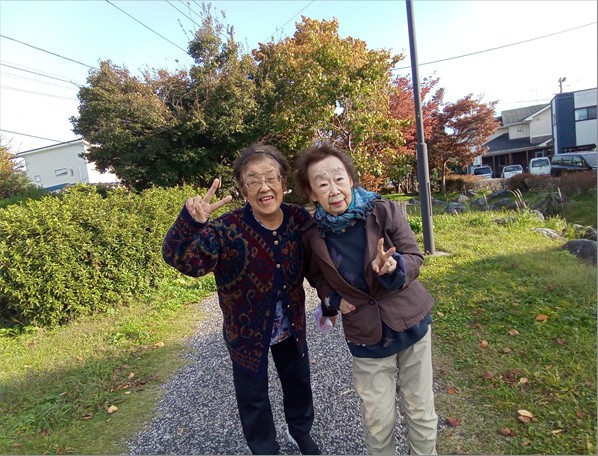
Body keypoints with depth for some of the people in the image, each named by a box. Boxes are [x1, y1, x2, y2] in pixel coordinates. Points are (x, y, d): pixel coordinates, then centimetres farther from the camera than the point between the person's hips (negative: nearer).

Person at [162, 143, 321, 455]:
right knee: (253, 397, 17)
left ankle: (300, 430, 58)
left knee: (298, 381, 26)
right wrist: (190, 222, -58)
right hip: (247, 332, -4)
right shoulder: (226, 229, -27)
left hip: (292, 326, 4)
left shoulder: (300, 218, -14)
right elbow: (181, 259, -40)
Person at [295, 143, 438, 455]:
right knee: (377, 422, 13)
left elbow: (415, 258, -9)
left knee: (421, 412, 17)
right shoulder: (312, 235, -11)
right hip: (366, 338, 0)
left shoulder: (385, 211, -16)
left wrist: (394, 267, -30)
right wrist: (332, 299, -8)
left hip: (410, 324, 0)